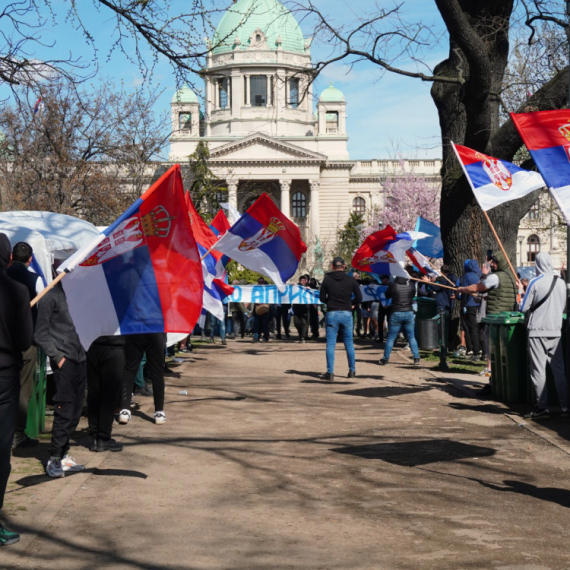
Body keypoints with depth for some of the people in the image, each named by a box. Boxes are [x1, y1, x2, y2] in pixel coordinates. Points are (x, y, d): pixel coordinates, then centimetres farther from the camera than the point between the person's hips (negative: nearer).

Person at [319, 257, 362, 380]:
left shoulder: (327, 280, -1)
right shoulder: (351, 280, 1)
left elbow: (322, 298, 3)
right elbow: (359, 297, 3)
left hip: (332, 314, -1)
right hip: (347, 314, 1)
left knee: (330, 344, 1)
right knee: (349, 344, 12)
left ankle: (330, 372, -4)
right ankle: (352, 371, 16)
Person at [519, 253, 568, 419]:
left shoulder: (535, 283, -10)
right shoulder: (561, 283, 3)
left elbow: (524, 308, -6)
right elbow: (563, 307, 12)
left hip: (537, 331, -4)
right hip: (555, 331, 4)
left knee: (538, 370, 0)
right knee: (558, 369, 10)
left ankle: (542, 408, -1)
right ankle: (564, 406, 10)